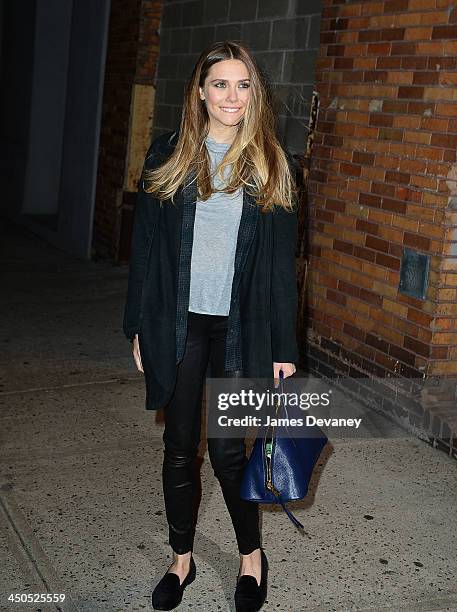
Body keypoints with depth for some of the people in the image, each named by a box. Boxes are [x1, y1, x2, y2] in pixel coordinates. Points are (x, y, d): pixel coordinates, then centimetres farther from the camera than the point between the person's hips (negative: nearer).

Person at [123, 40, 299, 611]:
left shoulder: (271, 165, 1)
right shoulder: (167, 155, 2)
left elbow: (282, 261, 1)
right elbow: (145, 244, 4)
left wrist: (283, 345, -1)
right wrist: (139, 326, 1)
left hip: (239, 326, -1)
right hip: (178, 323, 1)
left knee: (228, 448, 2)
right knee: (179, 446, 10)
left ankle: (251, 555, 26)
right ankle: (182, 559, 30)